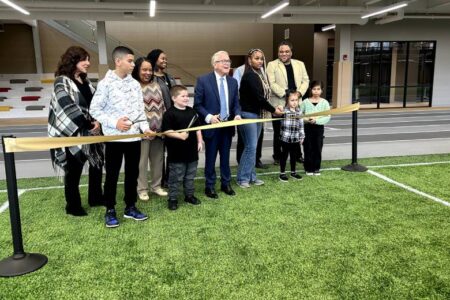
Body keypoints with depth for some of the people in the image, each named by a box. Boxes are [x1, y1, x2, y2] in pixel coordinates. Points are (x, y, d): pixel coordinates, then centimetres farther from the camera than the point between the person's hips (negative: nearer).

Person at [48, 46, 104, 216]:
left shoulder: (85, 81, 13)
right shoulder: (62, 81, -10)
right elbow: (68, 107, -22)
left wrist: (97, 121, -9)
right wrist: (89, 125, -22)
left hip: (90, 133, 8)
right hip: (72, 134, -8)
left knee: (97, 164, 16)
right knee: (74, 171, 3)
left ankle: (95, 198, 32)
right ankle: (73, 206, 18)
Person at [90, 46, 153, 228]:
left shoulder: (135, 84, 7)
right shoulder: (106, 84, -8)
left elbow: (140, 109, 11)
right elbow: (95, 109, -7)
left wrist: (144, 127, -4)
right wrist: (114, 123, -16)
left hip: (134, 137, 5)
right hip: (114, 137, -5)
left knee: (132, 173, 11)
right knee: (112, 175, 5)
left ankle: (130, 208, 25)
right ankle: (110, 211, 18)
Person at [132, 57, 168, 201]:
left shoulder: (156, 86, 11)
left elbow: (162, 106, 15)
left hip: (158, 129, 6)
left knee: (158, 159, 13)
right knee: (142, 161, 2)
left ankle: (156, 185, 28)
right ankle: (142, 189, 15)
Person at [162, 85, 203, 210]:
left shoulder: (191, 111, 9)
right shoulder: (170, 113, -12)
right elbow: (166, 131, -17)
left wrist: (200, 141, 10)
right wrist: (180, 135, -26)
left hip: (192, 150, 6)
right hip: (177, 153, -6)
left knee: (190, 176, 17)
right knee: (176, 177, 3)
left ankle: (189, 195, 31)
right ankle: (172, 198, 14)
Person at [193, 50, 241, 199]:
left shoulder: (233, 82, 7)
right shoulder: (203, 80, -8)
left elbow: (236, 103, 11)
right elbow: (197, 104, -7)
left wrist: (237, 114, -9)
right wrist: (209, 117, -20)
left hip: (228, 125, 4)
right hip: (212, 126, -4)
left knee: (225, 157, 14)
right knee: (210, 158, 7)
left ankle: (226, 184, 29)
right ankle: (210, 186, 21)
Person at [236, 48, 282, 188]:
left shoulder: (260, 74, 11)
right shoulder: (249, 76, -16)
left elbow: (262, 95, 9)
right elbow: (258, 97, -19)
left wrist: (269, 109, -6)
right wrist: (273, 110, -9)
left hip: (257, 114, 8)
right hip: (247, 115, -8)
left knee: (252, 147, 12)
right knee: (250, 147, -6)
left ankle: (250, 176, 20)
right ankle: (243, 178, 5)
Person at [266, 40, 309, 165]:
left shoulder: (299, 64, 12)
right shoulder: (272, 65, -1)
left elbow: (305, 80, 9)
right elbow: (271, 83, -11)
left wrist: (299, 92, -9)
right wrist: (285, 93, -20)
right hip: (279, 103, -3)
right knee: (278, 131, 6)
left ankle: (298, 155, 24)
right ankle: (277, 156, 17)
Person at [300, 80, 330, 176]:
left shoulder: (324, 102, -1)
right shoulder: (305, 102, 0)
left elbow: (327, 117, -7)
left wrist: (316, 120, -19)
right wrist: (306, 119, -17)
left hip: (319, 128, 0)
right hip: (307, 127, 0)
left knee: (317, 149, 6)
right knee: (308, 149, 4)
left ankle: (316, 168, 20)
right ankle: (308, 168, 17)